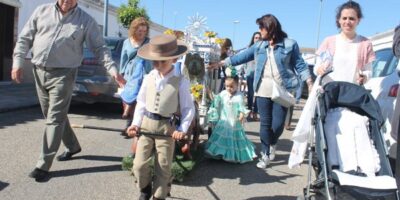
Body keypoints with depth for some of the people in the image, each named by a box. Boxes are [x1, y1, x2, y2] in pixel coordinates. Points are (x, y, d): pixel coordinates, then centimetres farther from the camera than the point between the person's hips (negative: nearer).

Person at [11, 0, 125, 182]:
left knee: (55, 118, -6)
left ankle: (43, 165, 0)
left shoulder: (86, 21, -3)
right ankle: (72, 146, 35)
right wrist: (18, 62, -1)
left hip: (63, 74, -4)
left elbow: (100, 48, -3)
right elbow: (25, 38, 8)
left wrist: (112, 69, -16)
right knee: (53, 115, 15)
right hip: (39, 72, 5)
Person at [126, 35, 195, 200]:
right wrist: (136, 123, -3)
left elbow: (188, 109, -5)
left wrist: (182, 129, -15)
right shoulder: (148, 78, 1)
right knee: (139, 165, 4)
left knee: (163, 168, 6)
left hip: (167, 127, -3)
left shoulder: (181, 82, -9)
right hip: (146, 124, 3)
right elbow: (141, 103, 7)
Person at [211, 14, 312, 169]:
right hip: (263, 91, 3)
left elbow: (300, 65, 2)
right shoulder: (259, 45, 10)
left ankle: (272, 144, 31)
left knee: (278, 124, -1)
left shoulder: (289, 44, 0)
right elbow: (242, 56, 12)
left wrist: (310, 83, -6)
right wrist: (221, 63, 10)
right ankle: (265, 154, 18)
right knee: (265, 123, 5)